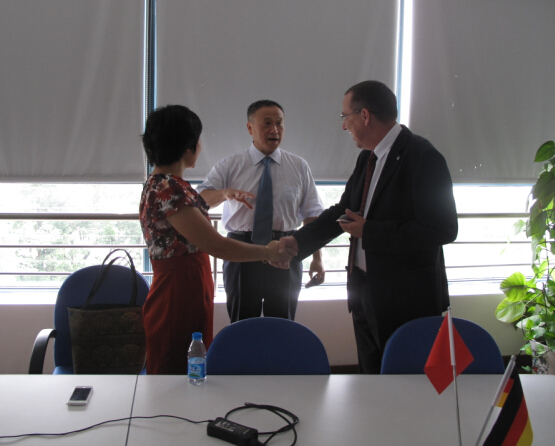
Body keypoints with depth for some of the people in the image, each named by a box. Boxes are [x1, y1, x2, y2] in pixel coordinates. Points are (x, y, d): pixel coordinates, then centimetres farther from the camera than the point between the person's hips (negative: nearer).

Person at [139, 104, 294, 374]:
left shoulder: (162, 183, 11)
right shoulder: (167, 189, -20)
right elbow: (218, 247, -21)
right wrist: (268, 252, -10)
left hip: (189, 295, 10)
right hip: (178, 301, -10)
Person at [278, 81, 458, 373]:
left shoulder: (422, 157, -16)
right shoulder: (367, 159, 12)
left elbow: (441, 229, -23)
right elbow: (343, 210, 21)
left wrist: (369, 232, -18)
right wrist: (298, 241, 9)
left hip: (406, 301, -8)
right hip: (366, 295, 9)